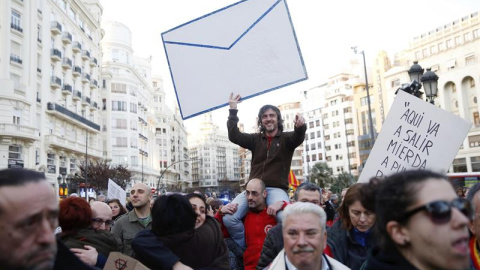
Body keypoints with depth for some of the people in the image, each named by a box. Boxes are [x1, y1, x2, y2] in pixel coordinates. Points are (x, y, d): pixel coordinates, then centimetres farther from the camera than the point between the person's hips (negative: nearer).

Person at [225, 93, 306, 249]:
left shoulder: (286, 139, 9)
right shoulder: (255, 139, 17)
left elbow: (298, 137, -14)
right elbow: (234, 136, 4)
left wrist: (300, 127, -39)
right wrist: (233, 110, -3)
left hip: (276, 189, -3)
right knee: (228, 218, -20)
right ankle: (244, 249, 2)